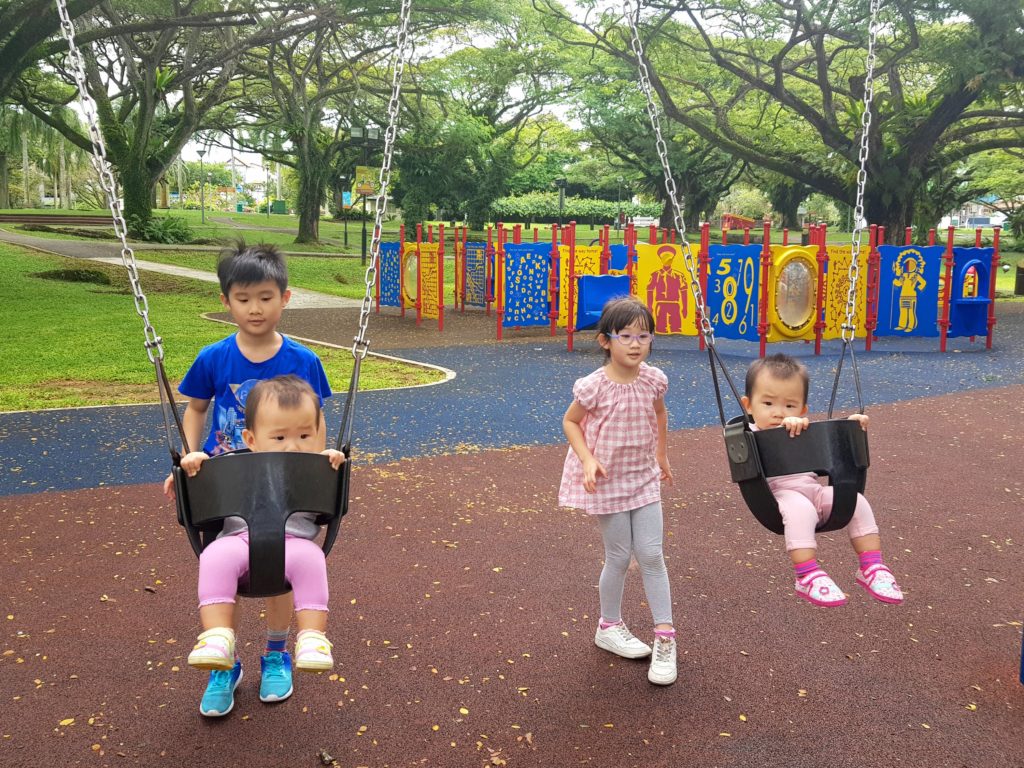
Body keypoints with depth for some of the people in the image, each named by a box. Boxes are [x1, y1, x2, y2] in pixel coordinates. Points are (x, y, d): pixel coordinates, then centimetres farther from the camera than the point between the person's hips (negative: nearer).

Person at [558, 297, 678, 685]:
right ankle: (609, 627, 28)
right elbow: (570, 422, -6)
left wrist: (661, 455, 20)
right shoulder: (594, 387, -20)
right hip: (608, 481, -4)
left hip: (644, 477, 4)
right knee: (619, 557, 6)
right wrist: (588, 460, -19)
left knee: (652, 555, 0)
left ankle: (665, 638, 9)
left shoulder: (653, 380, -7)